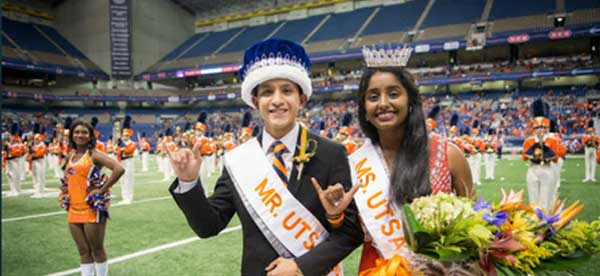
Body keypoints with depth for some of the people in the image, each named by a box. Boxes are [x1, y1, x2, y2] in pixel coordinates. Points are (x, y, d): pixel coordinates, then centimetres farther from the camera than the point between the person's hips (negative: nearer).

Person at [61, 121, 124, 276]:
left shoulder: (94, 154, -11)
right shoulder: (71, 155, 10)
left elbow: (119, 169, -24)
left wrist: (102, 190, -20)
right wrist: (66, 187, 14)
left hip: (92, 209, -7)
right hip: (74, 210, 7)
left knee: (97, 250, 3)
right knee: (83, 251, 14)